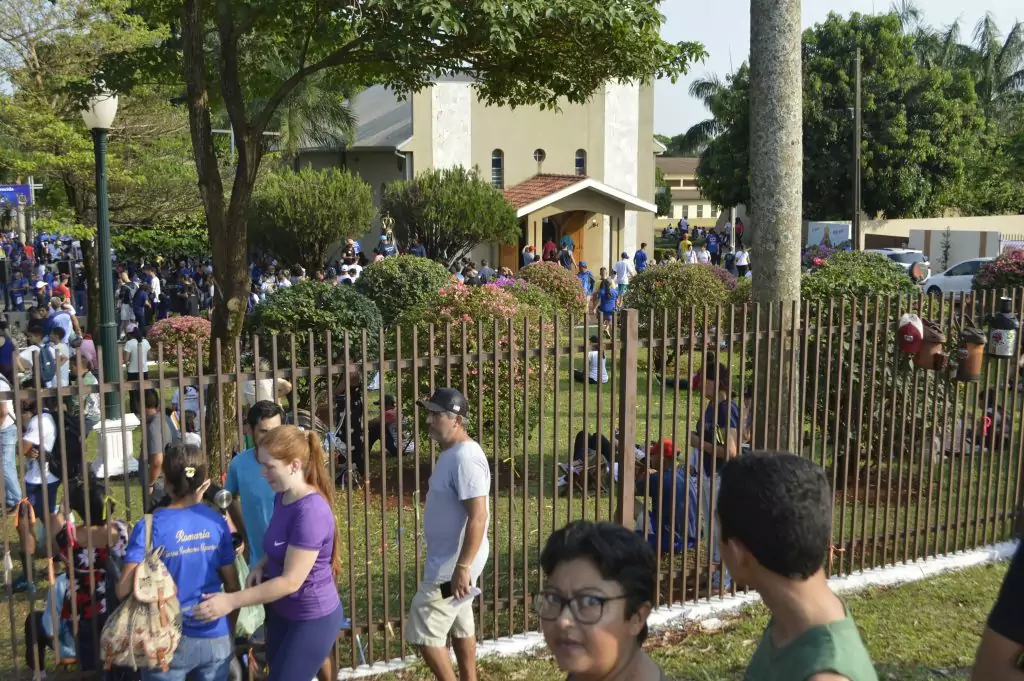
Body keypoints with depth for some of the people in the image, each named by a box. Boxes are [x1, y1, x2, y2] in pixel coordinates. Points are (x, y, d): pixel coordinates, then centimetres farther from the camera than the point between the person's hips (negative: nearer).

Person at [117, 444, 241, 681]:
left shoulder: (150, 527, -14)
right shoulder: (217, 523, -5)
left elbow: (124, 590, -19)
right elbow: (232, 584, 2)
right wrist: (232, 630, 15)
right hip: (215, 639, 2)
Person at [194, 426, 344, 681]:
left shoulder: (311, 511, -28)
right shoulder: (282, 498, 0)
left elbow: (291, 581, -26)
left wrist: (231, 601, -24)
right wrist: (261, 565, -4)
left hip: (312, 619, -9)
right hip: (282, 612, 9)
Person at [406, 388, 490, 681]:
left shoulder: (465, 457, -24)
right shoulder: (452, 453, 8)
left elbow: (478, 517, -29)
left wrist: (462, 567, -29)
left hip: (453, 564, -10)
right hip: (449, 559, 10)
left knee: (423, 632, -3)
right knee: (460, 625, 19)